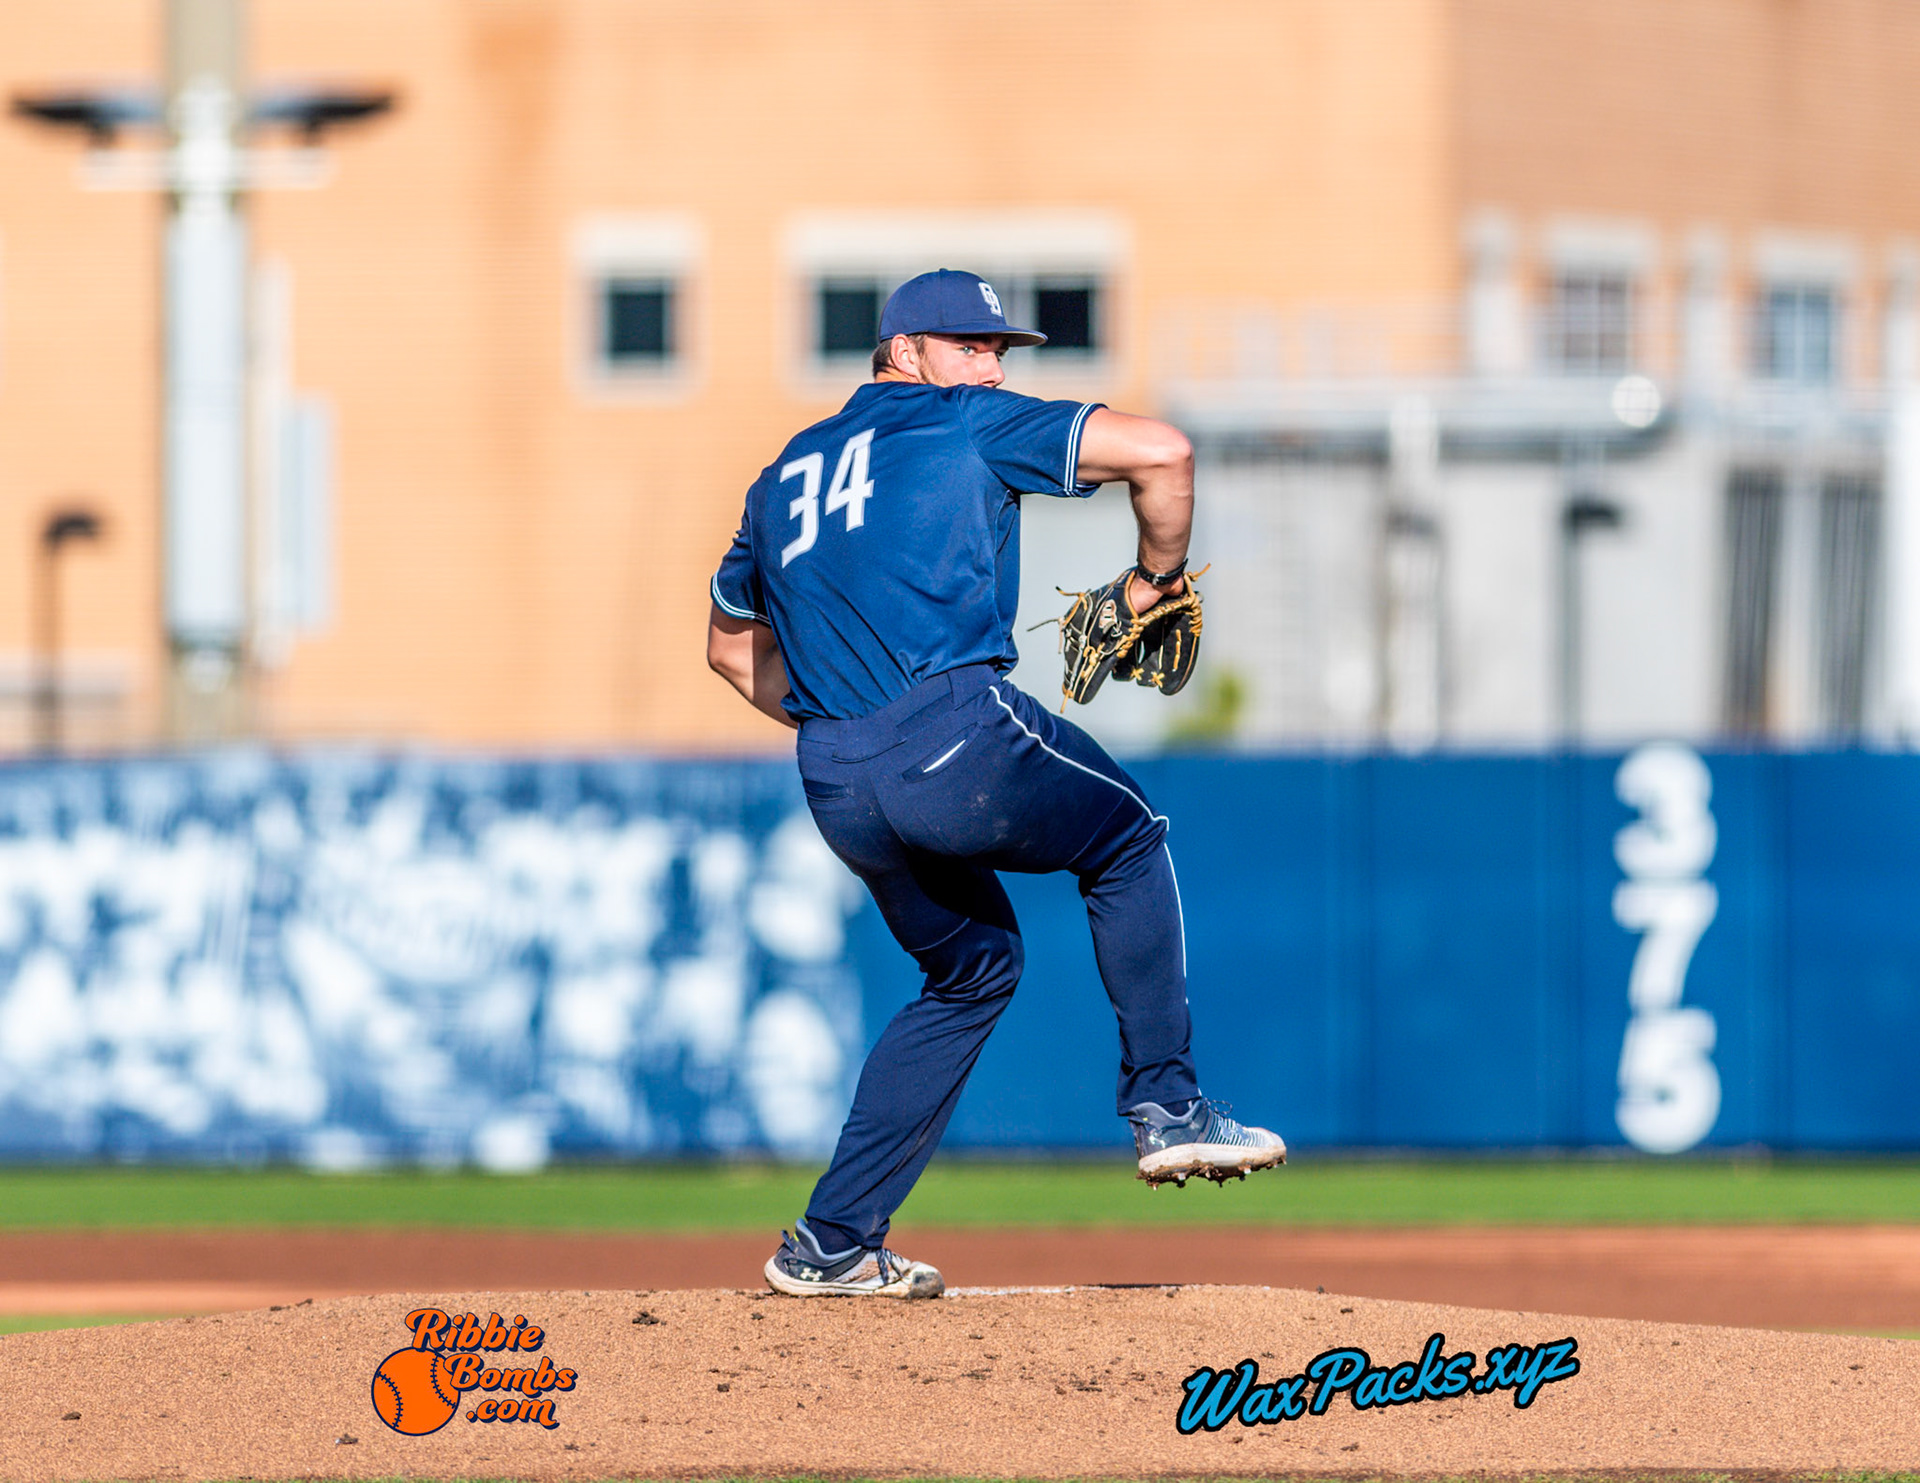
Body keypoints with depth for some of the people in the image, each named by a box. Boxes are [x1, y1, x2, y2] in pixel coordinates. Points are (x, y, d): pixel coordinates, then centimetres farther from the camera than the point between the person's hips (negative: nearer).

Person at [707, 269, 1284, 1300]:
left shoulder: (788, 471, 25)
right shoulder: (973, 426, 8)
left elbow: (731, 644, 35)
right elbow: (1159, 452, -2)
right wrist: (1157, 577, 12)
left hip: (836, 790, 6)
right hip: (957, 734, -6)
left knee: (972, 967, 24)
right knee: (1126, 839, 20)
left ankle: (833, 1244, 17)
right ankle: (1166, 1108, 10)